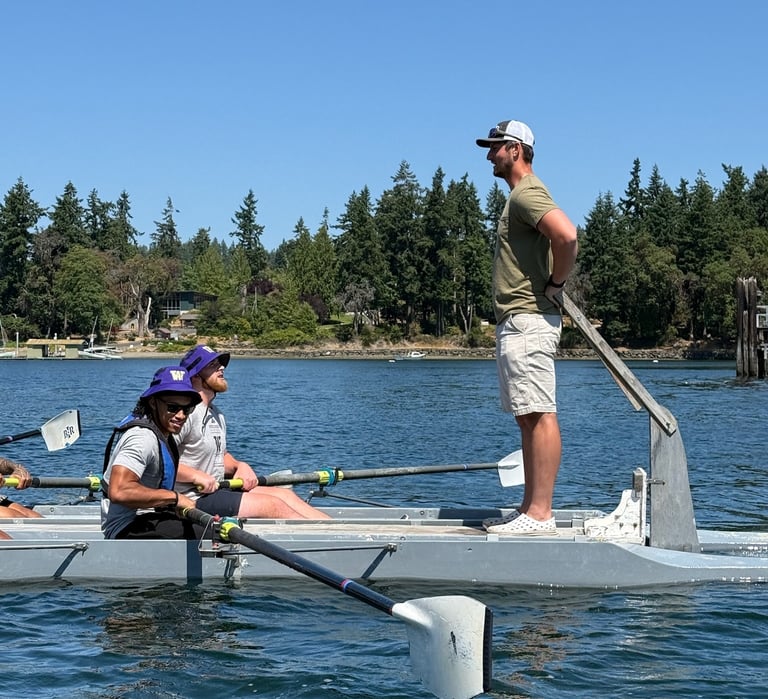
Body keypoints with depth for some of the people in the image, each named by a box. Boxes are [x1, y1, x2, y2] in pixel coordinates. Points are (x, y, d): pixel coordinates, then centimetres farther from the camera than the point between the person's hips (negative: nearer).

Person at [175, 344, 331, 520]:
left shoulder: (216, 414, 19)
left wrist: (240, 466, 8)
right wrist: (196, 476, -25)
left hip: (217, 490, 10)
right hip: (193, 500, -10)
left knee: (284, 494, 0)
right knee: (273, 505, -16)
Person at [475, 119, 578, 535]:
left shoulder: (526, 193, -11)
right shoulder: (520, 196, 22)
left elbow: (567, 235, -28)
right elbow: (558, 241, 30)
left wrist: (555, 285, -16)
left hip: (528, 321, -11)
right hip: (516, 322, 11)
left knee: (540, 415, -12)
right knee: (529, 418, 10)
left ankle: (540, 515, -13)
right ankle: (530, 509, 14)